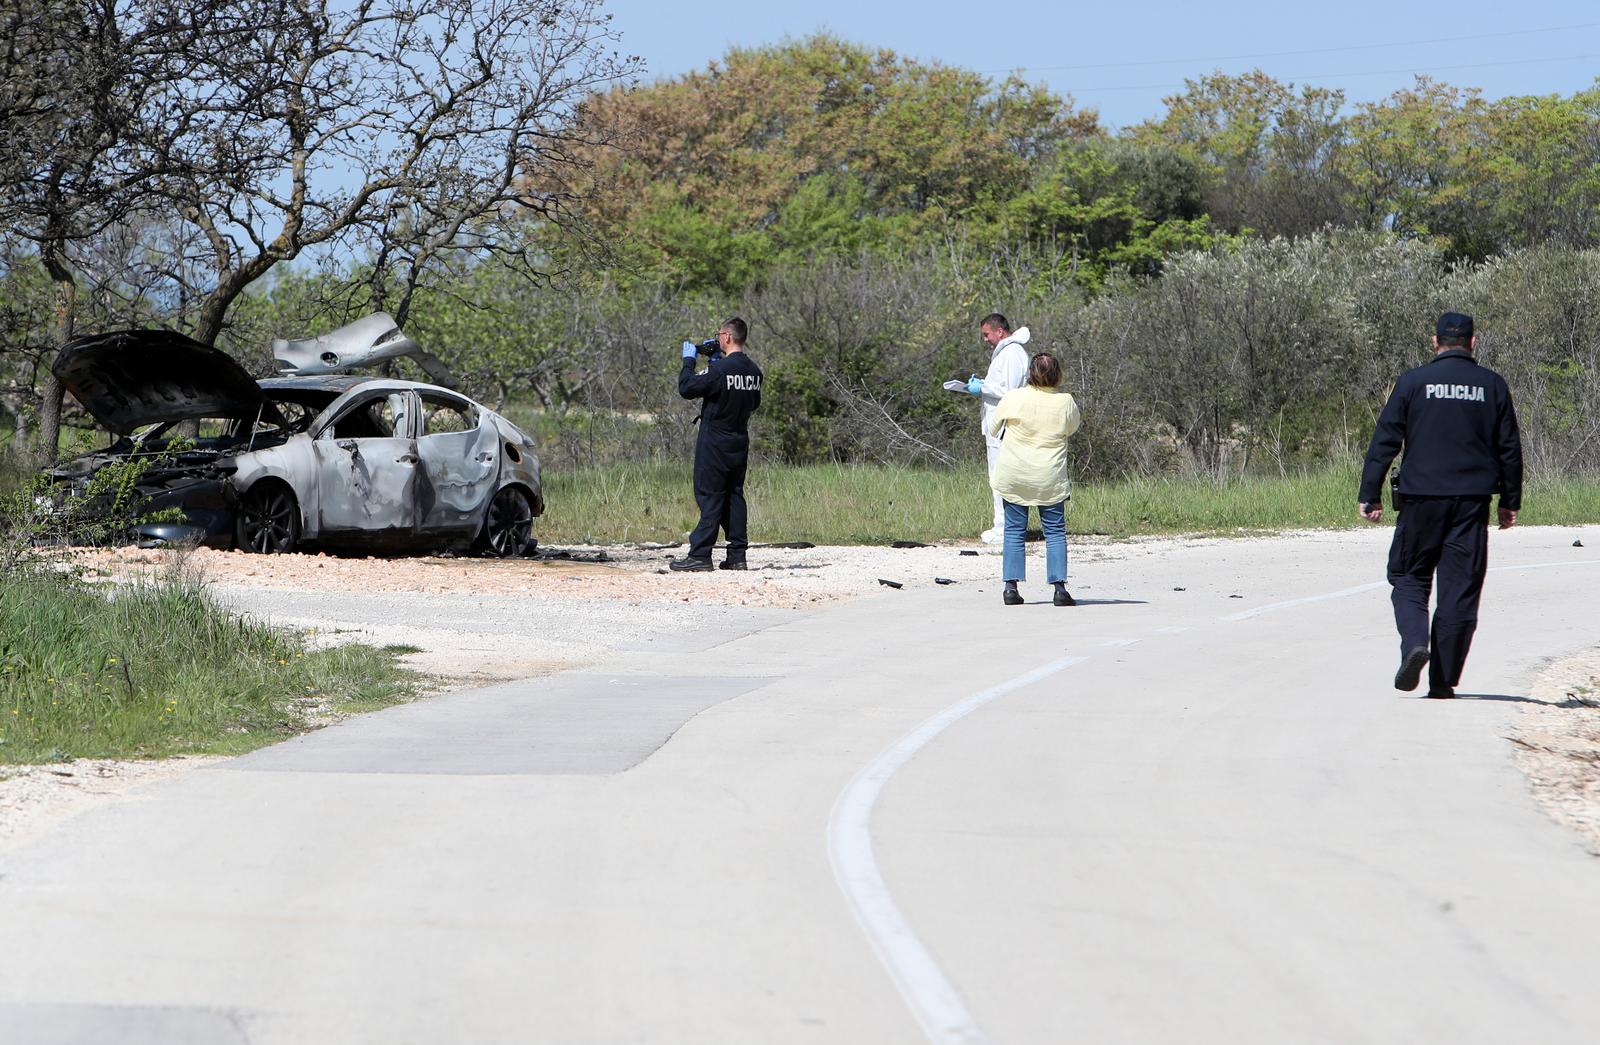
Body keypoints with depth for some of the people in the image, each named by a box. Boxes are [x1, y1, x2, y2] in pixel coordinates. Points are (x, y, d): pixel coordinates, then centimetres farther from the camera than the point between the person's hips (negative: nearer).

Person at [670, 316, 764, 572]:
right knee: (735, 496, 10)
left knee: (709, 496, -5)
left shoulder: (721, 369, -18)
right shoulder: (754, 370, 4)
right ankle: (737, 555, 9)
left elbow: (687, 388, -14)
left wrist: (688, 360, 2)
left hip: (715, 443, -7)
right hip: (740, 443, 7)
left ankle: (700, 555, -7)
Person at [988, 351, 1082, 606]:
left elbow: (993, 429, 6)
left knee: (1014, 530, 8)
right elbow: (1073, 427, 13)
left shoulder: (1013, 398, -7)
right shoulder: (1065, 402, -7)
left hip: (1013, 476, 0)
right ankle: (1059, 587, -1)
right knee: (1055, 531, 7)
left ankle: (1011, 586, 2)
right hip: (1050, 479, 0)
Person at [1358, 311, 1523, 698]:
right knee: (1460, 588, 4)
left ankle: (1414, 642, -17)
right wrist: (1511, 502, 18)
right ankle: (1444, 680, 4)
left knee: (1409, 578, 10)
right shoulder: (1492, 386, 6)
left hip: (1421, 497, -1)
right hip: (1472, 501, 1)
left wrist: (1370, 495, 2)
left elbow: (1384, 442, -1)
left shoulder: (1413, 381, 1)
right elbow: (1509, 449, 10)